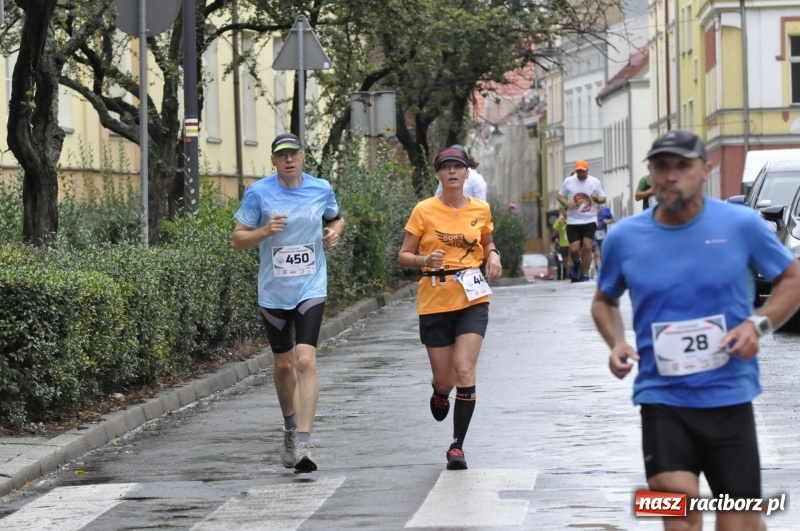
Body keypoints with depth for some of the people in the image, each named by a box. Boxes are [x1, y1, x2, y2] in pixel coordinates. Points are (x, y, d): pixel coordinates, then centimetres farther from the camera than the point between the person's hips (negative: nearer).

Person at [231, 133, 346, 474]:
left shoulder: (321, 190, 1)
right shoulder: (258, 193, -4)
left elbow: (336, 218, 21)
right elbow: (238, 239, -2)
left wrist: (335, 231, -2)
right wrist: (265, 231, -20)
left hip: (310, 289, -1)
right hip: (273, 292, 1)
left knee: (306, 362, -16)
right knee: (283, 365, 12)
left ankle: (303, 444, -19)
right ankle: (290, 427, 39)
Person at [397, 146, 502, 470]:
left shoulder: (481, 210, 4)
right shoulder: (424, 211, -4)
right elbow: (403, 255, -1)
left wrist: (493, 256, 0)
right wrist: (425, 260, -21)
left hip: (472, 299, 1)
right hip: (435, 301, -1)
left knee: (464, 371, -14)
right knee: (444, 379, 5)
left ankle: (457, 446, -4)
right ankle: (439, 394, 46)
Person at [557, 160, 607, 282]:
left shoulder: (595, 182, 2)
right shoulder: (568, 181, 2)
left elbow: (603, 198, 7)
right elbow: (560, 196, 10)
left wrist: (597, 199, -17)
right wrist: (567, 204, -11)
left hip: (590, 221, 0)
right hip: (573, 221, 1)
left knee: (587, 247, -12)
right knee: (574, 249, -6)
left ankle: (584, 275, -3)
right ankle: (576, 264, 29)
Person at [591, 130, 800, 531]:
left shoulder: (742, 225, -5)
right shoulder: (624, 238, 2)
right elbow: (604, 301, 19)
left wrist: (759, 324, -11)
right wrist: (616, 343, -2)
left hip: (729, 397, 0)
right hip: (662, 399, 1)